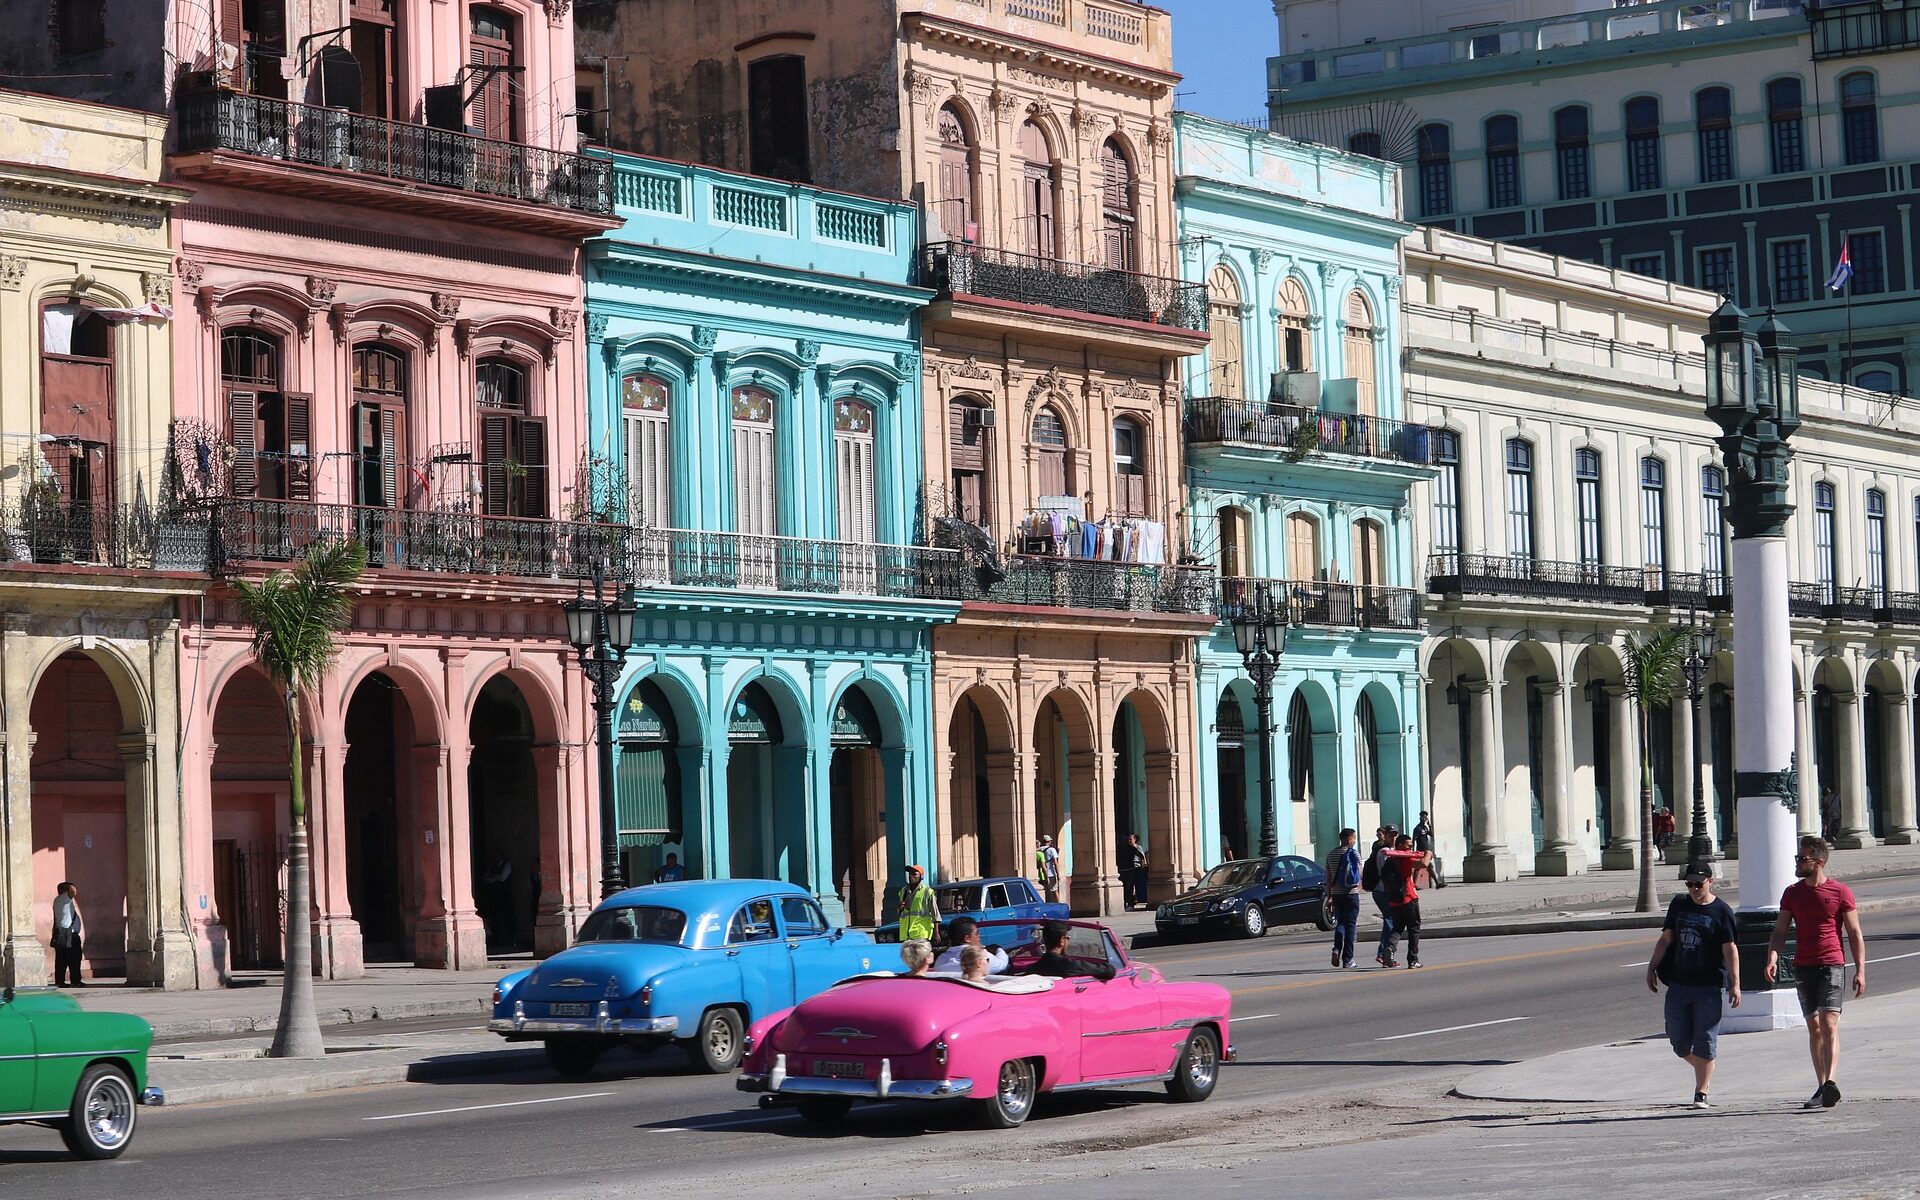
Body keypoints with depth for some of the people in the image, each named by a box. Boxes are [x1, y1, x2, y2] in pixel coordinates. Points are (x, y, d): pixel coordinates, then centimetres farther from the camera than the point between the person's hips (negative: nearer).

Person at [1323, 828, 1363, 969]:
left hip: (1336, 893, 4)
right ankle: (1347, 959, 1)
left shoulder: (1331, 855, 8)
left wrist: (1329, 897, 13)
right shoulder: (1354, 853, -7)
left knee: (1340, 922, 18)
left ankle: (1337, 948, -6)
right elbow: (1360, 874, -5)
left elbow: (1329, 878, 9)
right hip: (1351, 893, -4)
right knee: (1350, 925, 1)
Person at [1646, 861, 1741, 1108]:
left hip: (1708, 988, -5)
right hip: (1678, 984, 5)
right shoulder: (1679, 905, 11)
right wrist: (1652, 968, 11)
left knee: (1704, 1042, -4)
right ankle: (1705, 1074, 29)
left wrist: (1734, 984, -10)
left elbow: (1730, 950, -5)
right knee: (1679, 1041, 6)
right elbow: (1665, 939, 17)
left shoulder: (1721, 911, -3)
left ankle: (1701, 1092, 1)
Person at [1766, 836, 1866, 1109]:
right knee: (1814, 1028, 8)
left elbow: (1855, 934, 1)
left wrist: (1860, 970, -5)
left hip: (1832, 966, -5)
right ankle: (1822, 1087, 13)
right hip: (1803, 968, 5)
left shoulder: (1840, 892, -1)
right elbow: (1780, 930, 9)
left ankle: (1830, 1084, -26)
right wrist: (1773, 957, -8)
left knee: (1829, 1025, -16)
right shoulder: (1792, 893, 10)